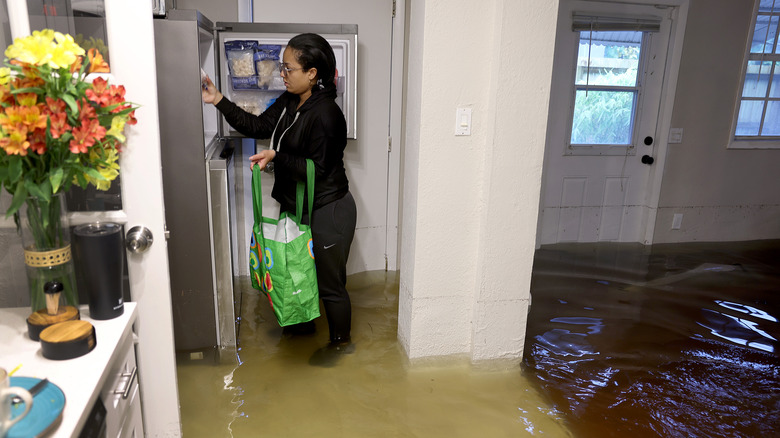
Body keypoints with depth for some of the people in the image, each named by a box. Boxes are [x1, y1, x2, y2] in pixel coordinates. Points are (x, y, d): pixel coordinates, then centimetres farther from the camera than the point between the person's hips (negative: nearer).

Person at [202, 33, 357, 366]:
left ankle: (341, 341, 29)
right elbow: (256, 126, 7)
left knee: (329, 282, 7)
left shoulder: (325, 114, -25)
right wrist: (218, 101, 0)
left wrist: (276, 157, -28)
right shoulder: (289, 102, 3)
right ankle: (305, 322, 49)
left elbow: (318, 169, -24)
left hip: (328, 212, -9)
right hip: (300, 207, 9)